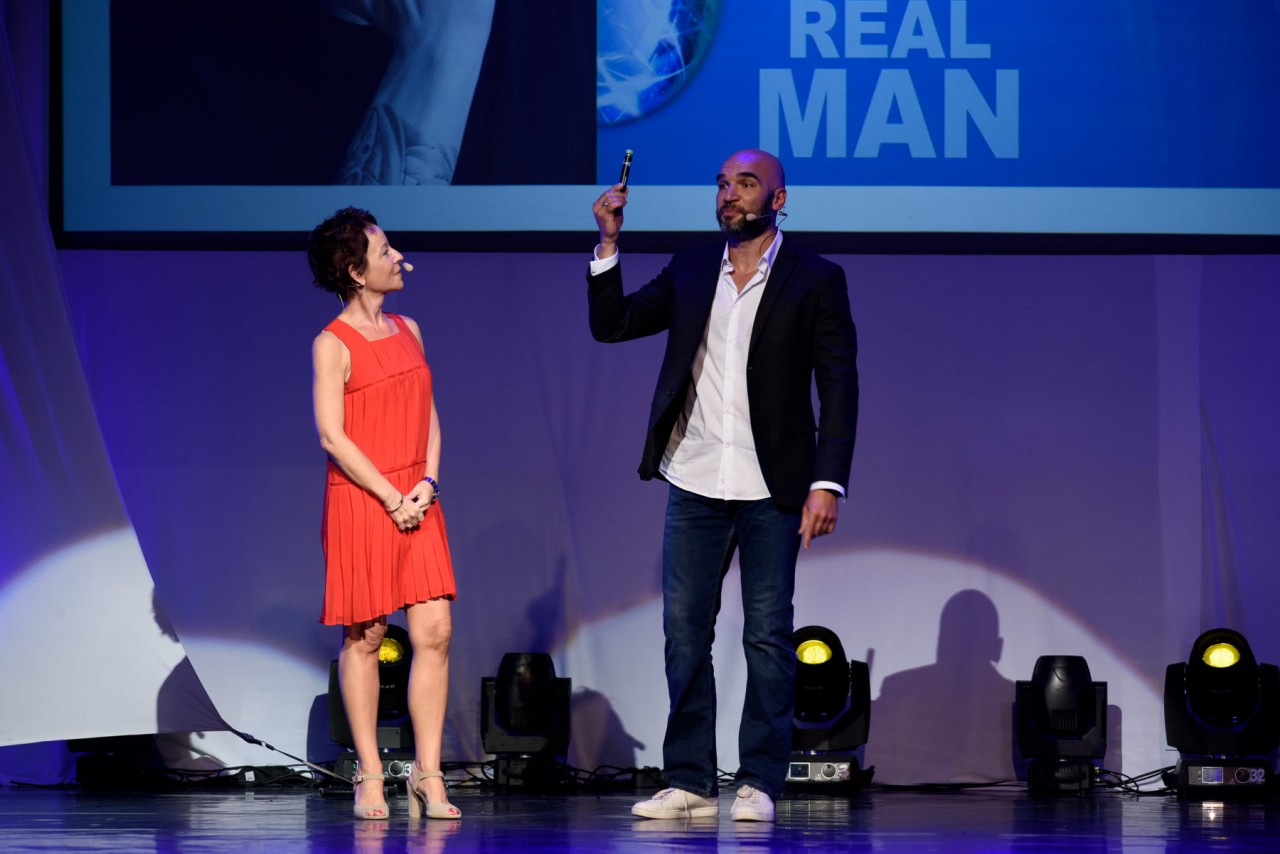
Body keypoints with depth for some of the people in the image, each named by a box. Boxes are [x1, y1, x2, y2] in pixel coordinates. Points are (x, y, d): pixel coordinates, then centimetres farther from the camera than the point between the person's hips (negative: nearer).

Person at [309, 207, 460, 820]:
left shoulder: (408, 331, 13)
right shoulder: (333, 344, -6)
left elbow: (428, 414, 13)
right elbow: (332, 435, -10)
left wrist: (428, 483, -3)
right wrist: (390, 498, -13)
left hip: (417, 500, 5)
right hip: (359, 500, -5)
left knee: (434, 632, -5)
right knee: (364, 637, 1)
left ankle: (427, 775, -2)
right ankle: (370, 776, 8)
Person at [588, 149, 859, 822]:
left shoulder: (815, 280, -1)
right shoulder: (689, 272, 10)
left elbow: (839, 387, -5)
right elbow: (610, 325, 11)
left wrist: (827, 483, -13)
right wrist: (609, 243, -1)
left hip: (772, 489, -4)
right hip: (695, 483, 4)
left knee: (768, 637, 0)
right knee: (684, 634, 4)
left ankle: (758, 783, 5)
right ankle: (689, 782, 9)